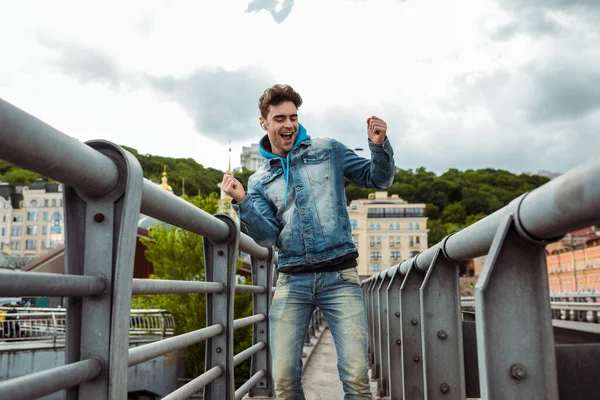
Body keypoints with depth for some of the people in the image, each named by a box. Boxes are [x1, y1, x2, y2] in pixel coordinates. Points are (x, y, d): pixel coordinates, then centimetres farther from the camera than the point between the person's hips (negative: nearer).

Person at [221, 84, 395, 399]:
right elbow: (268, 237, 2)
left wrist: (379, 145, -5)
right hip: (292, 281, 2)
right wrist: (241, 202, -13)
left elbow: (379, 179, 14)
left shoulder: (328, 151, 11)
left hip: (340, 277, -1)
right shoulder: (259, 181, 14)